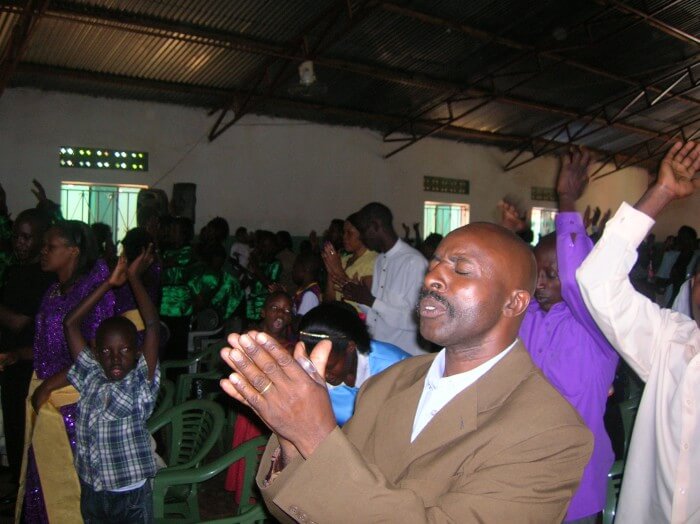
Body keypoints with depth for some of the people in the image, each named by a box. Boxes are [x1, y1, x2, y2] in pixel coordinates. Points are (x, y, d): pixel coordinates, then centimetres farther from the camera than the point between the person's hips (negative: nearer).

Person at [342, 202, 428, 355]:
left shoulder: (414, 262, -17)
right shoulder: (379, 260, 9)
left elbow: (416, 320, -20)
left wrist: (371, 301, -18)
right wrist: (359, 298, -4)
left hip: (405, 356, -7)